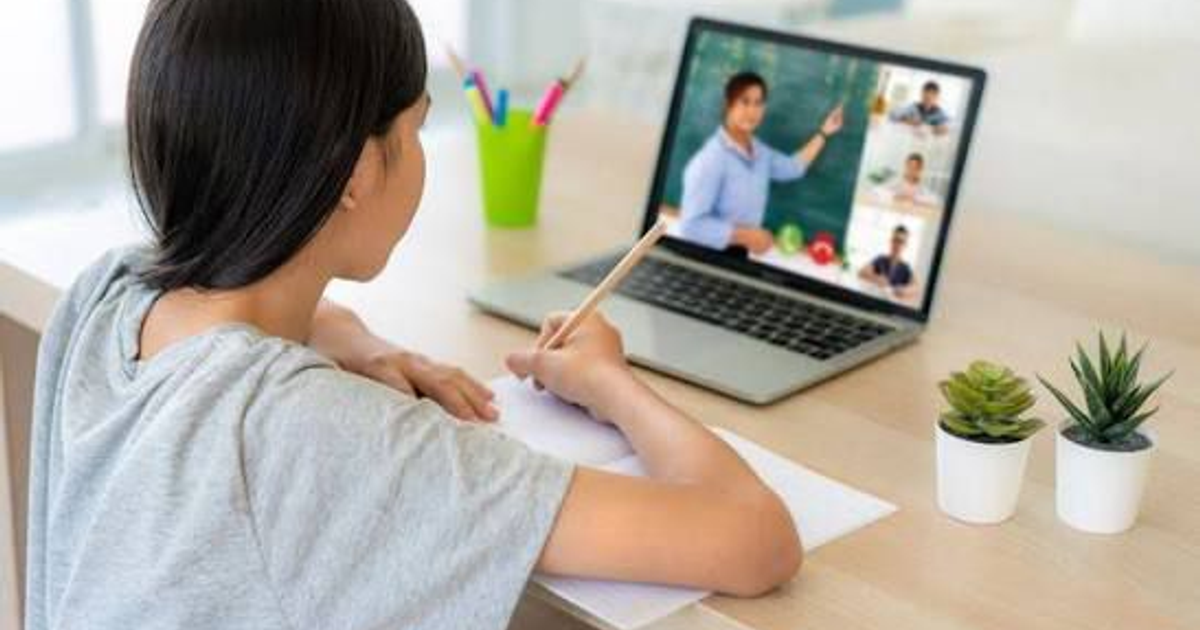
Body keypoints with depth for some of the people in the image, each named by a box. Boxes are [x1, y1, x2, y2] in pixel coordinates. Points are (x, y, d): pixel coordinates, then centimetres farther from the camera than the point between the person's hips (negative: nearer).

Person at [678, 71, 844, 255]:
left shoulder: (760, 152, 5)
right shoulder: (711, 159, -22)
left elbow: (792, 167, 27)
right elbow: (691, 225, -26)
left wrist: (823, 133, 22)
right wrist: (744, 235, -22)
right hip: (707, 257, -8)